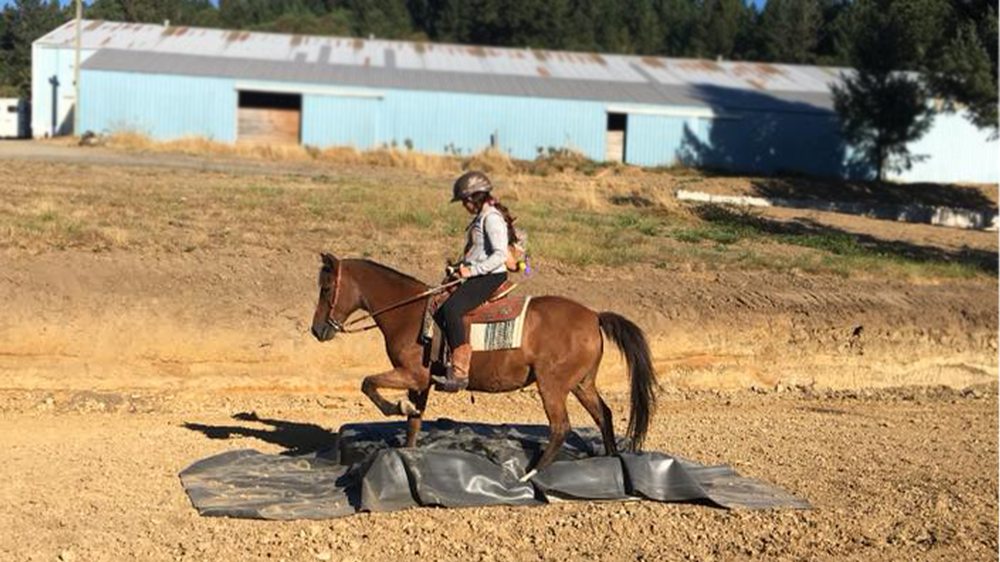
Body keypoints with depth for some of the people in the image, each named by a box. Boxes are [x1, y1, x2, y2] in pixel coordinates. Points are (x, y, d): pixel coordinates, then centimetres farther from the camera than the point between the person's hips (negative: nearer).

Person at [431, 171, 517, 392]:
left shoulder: (492, 218, -13)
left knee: (451, 308, -28)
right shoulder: (482, 217, 19)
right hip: (478, 276, 11)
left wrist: (472, 270, -22)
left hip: (490, 277, -11)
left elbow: (500, 255, -23)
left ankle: (459, 373, -31)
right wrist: (461, 266, 16)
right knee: (437, 311, 10)